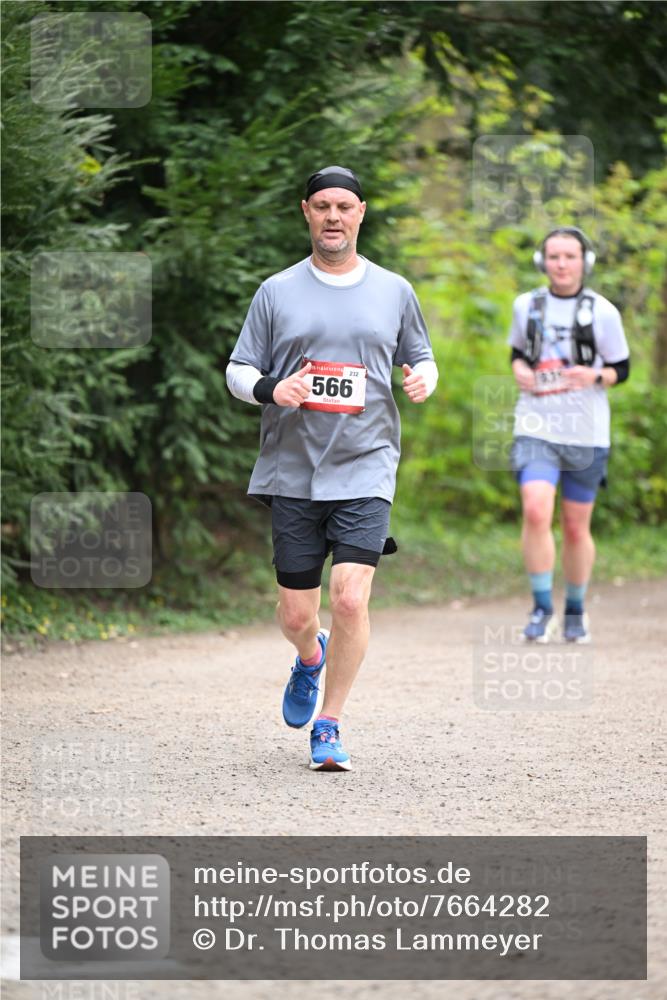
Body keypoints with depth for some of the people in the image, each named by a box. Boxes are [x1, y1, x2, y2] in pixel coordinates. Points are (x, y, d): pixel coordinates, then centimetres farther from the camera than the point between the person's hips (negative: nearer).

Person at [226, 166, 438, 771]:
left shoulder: (394, 291, 8)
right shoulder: (277, 292, 6)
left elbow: (420, 357, 20)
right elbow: (238, 371, 9)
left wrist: (423, 380, -4)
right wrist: (271, 389, -13)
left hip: (365, 471, -1)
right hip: (293, 472, 1)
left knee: (350, 600, -16)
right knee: (296, 615, 5)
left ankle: (329, 726, 0)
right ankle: (311, 659, 42)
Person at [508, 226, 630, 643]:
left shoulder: (602, 312, -1)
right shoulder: (526, 306, 6)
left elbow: (622, 369, 6)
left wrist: (594, 376, -15)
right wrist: (520, 371, -2)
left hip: (586, 433, -1)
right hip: (536, 426, 1)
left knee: (577, 527, 7)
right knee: (535, 511, -19)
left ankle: (576, 612, 26)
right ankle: (542, 608, -8)